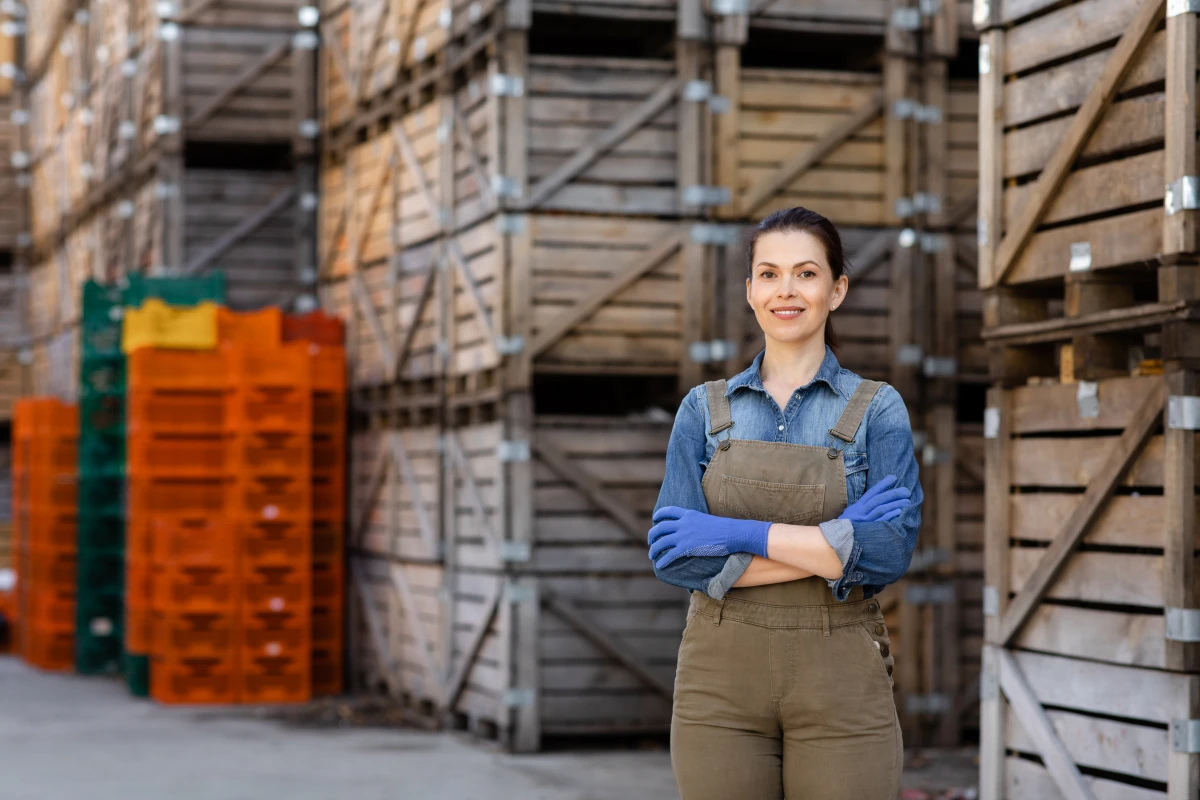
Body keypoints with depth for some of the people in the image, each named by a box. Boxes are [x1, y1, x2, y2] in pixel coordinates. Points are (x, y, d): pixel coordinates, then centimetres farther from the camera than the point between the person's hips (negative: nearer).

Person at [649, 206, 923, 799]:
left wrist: (740, 534, -16)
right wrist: (832, 545, -14)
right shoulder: (705, 410, 6)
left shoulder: (877, 410, 2)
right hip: (721, 676, 1)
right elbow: (673, 555, -6)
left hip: (840, 683, -1)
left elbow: (890, 551, -13)